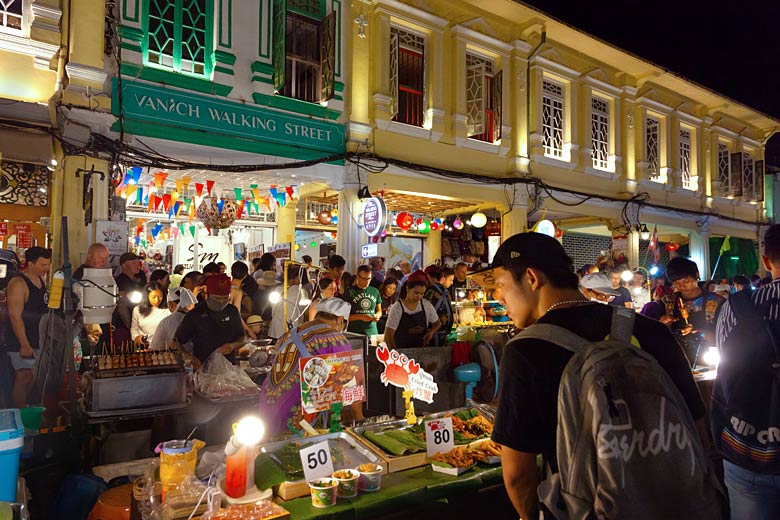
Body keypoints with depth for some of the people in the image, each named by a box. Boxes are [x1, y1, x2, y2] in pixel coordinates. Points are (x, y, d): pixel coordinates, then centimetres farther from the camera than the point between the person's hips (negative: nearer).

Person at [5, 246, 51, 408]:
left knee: (34, 379, 13)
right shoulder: (18, 283, -17)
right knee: (24, 379, -5)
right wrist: (24, 345, -23)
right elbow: (15, 317, -21)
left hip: (38, 340, 8)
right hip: (22, 343, -8)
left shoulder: (41, 279, 10)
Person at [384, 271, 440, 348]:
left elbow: (437, 323, 17)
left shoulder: (426, 305, 0)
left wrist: (432, 331, -3)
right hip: (401, 350, -2)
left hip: (422, 351, 2)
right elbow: (388, 337, -9)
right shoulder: (397, 308, -9)